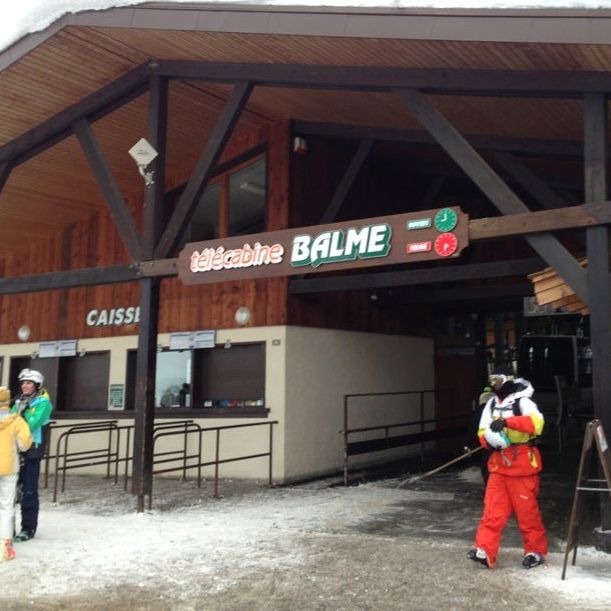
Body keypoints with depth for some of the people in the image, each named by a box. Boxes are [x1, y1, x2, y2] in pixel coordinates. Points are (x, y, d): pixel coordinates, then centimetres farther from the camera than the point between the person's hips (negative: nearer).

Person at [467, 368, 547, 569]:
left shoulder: (522, 401, -10)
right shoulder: (491, 404, 12)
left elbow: (536, 423, -29)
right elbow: (483, 432, 16)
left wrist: (507, 421, -36)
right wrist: (488, 440, -7)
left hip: (521, 465, -6)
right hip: (498, 465, 6)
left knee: (527, 511, 3)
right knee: (493, 509, 2)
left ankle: (536, 551, 18)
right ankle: (484, 550, 1)